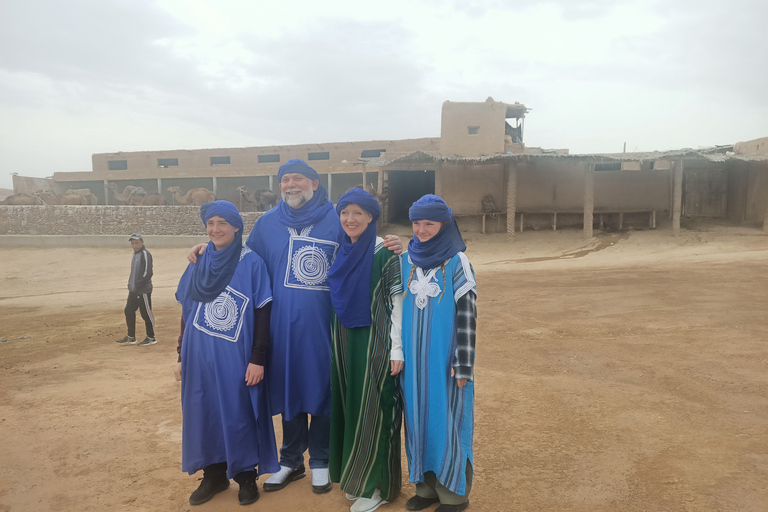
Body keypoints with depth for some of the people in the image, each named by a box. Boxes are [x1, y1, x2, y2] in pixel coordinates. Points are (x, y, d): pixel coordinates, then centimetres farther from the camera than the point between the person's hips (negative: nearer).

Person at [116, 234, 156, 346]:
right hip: (133, 290, 10)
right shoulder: (135, 254, 15)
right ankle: (131, 337, 23)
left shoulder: (145, 254, -13)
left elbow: (148, 273, -20)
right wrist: (130, 284, 15)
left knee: (146, 314, -1)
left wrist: (138, 284, -20)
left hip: (143, 291, -10)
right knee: (128, 311, 12)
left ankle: (151, 338, 10)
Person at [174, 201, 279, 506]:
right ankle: (214, 475, 31)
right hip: (200, 359, 4)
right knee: (205, 415, 12)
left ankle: (246, 476, 26)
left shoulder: (252, 263, -7)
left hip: (236, 360, -4)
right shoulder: (198, 265, 6)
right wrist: (181, 356, 12)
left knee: (239, 415, 6)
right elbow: (187, 313, 12)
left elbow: (263, 314, -8)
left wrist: (258, 359, -12)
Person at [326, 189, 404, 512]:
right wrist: (336, 339, 13)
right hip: (343, 339, 6)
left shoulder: (385, 252, -11)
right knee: (348, 407, 13)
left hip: (374, 340, -6)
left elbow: (397, 302, -11)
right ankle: (354, 476, 30)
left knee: (373, 410, 1)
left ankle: (377, 485, 17)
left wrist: (396, 349, -13)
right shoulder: (340, 252, 7)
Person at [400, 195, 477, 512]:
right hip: (413, 358, 5)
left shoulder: (457, 263, -8)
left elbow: (467, 316, -10)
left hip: (444, 358, -4)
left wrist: (463, 365, -12)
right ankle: (427, 486, 28)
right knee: (418, 419, 12)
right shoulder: (406, 262, 5)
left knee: (446, 421, 3)